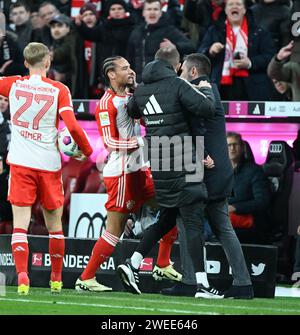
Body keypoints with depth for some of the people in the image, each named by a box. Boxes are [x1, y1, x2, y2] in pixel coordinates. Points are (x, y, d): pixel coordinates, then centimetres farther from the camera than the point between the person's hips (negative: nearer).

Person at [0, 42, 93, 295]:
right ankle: (56, 280, 21)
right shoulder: (59, 90, -4)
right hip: (49, 164, 0)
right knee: (54, 225, 14)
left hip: (21, 163, 0)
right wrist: (87, 151, 4)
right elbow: (72, 126, -11)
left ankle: (22, 275, -22)